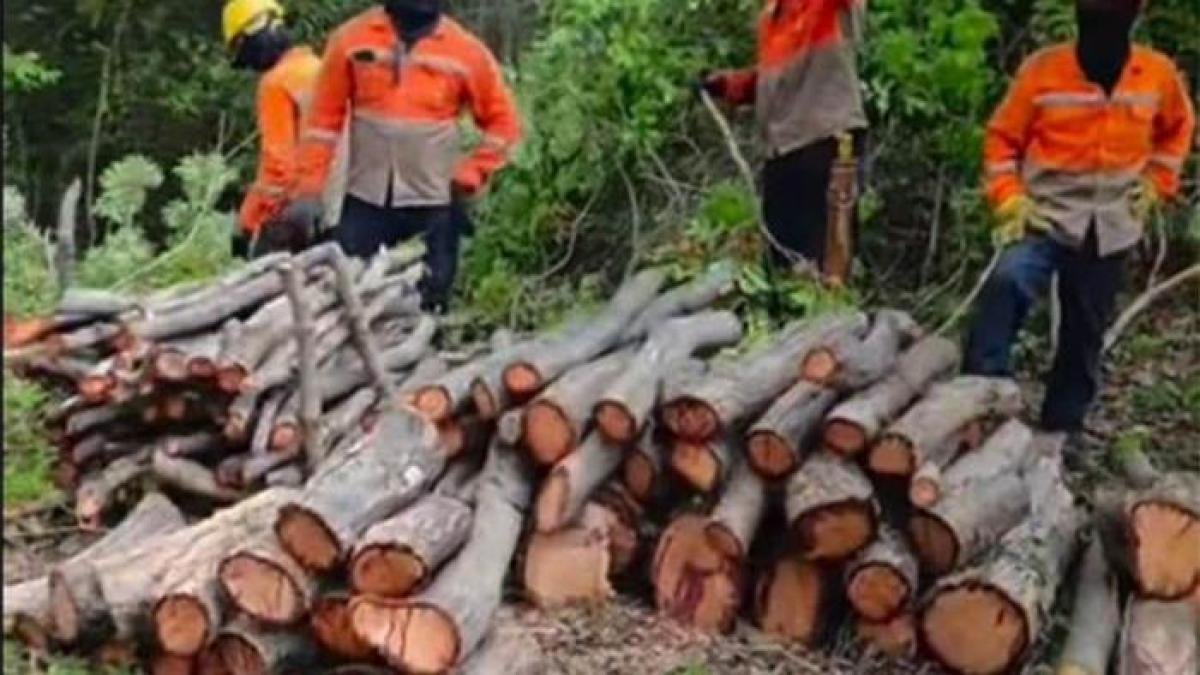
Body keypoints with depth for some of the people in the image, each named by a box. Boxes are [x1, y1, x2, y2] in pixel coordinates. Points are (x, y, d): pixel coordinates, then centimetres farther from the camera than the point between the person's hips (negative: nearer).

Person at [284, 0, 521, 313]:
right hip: (365, 200, 1)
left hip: (433, 204, 0)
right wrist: (309, 189, -3)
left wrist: (468, 177, -4)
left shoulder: (465, 50, -2)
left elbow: (503, 121, 5)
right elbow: (325, 118, 1)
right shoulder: (352, 39, -1)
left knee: (428, 304, 6)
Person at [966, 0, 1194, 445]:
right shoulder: (1042, 69, -11)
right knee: (1008, 282, -30)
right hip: (1046, 215, -3)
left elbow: (1178, 127, 17)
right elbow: (1002, 137, -2)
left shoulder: (1159, 74, -3)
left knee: (1085, 330, 8)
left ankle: (1061, 426, 21)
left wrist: (1155, 184, 8)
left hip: (1110, 226, 3)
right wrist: (1010, 200, -12)